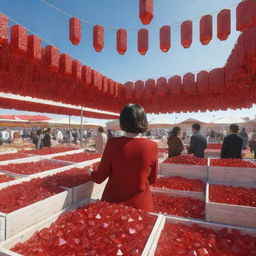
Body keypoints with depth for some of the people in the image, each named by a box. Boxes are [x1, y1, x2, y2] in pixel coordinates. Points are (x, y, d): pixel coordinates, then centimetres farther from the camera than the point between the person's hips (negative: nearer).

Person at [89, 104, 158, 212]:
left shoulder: (112, 143, -17)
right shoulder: (152, 146, -14)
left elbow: (100, 177, -7)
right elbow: (152, 180, 0)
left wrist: (91, 173, 14)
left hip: (113, 201, 0)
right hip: (140, 204, 1)